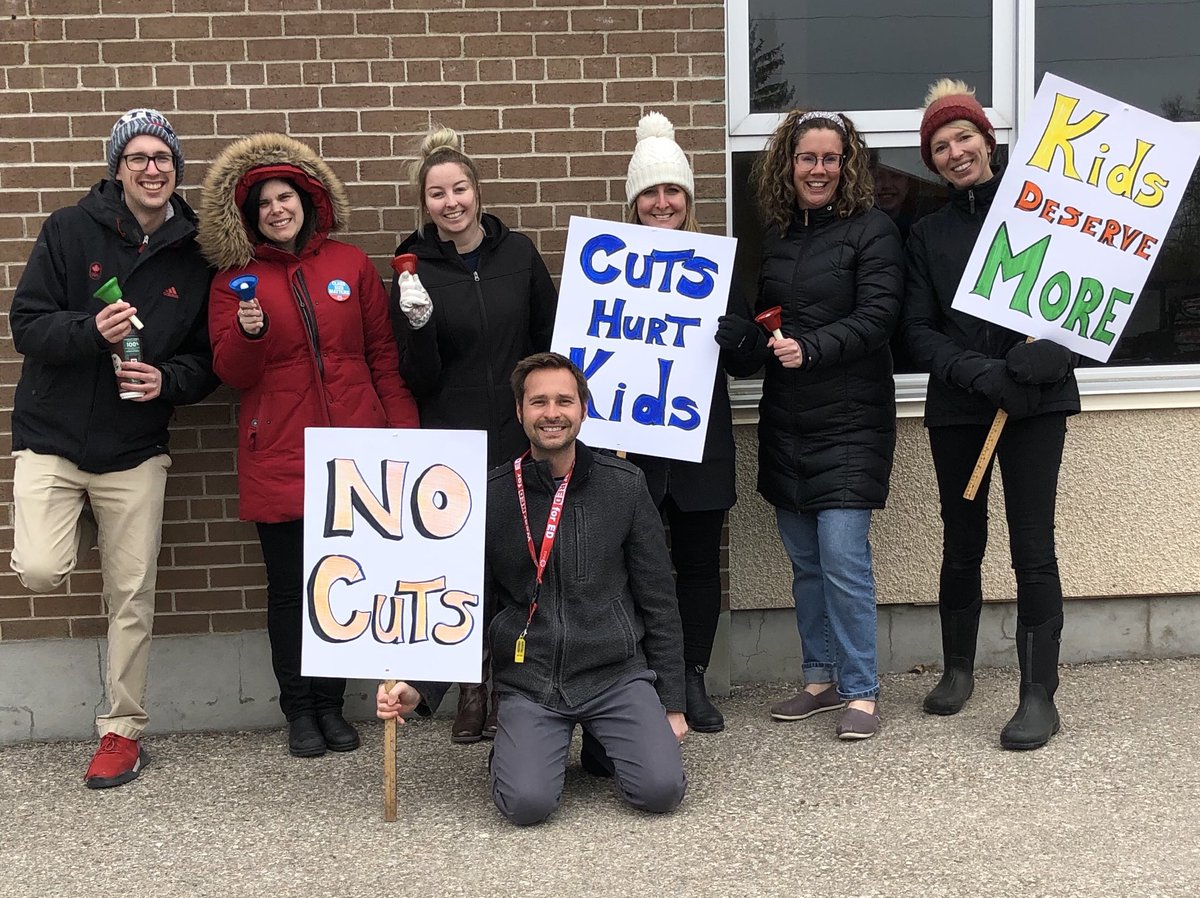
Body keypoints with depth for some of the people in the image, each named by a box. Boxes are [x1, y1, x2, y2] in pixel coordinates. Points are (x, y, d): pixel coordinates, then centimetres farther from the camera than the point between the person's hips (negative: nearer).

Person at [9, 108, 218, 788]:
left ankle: (124, 732, 19)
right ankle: (79, 527, 21)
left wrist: (167, 380, -15)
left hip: (136, 450, 1)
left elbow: (206, 360, 6)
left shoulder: (194, 256, 0)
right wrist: (91, 330, -25)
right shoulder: (71, 230, -5)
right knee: (41, 572, -17)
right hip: (52, 436, -1)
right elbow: (26, 324, -7)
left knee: (133, 597, 4)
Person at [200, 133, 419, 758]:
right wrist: (247, 332, -18)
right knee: (290, 585, 4)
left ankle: (331, 705, 22)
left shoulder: (351, 264, 7)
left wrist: (403, 429, 5)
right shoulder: (235, 279, 5)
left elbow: (384, 354, 10)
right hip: (278, 457, -1)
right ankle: (299, 711, 18)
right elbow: (230, 373, 2)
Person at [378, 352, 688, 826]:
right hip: (529, 684, 0)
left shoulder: (624, 486, 2)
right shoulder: (491, 497, 0)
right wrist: (422, 688, -7)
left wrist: (672, 703, 4)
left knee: (662, 789, -19)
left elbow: (658, 603, 6)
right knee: (527, 803, -22)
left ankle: (606, 742, 14)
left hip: (617, 675, 1)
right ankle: (513, 747, 13)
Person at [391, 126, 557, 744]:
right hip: (451, 446, -1)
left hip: (518, 438, 1)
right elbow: (418, 381, -4)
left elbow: (550, 340, 12)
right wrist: (418, 324, -20)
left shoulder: (518, 254, 3)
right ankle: (471, 689, 15)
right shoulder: (415, 271, -1)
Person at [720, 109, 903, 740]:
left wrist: (810, 347, -26)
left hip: (850, 418, -6)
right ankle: (821, 679, 24)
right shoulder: (773, 235, 13)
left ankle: (861, 692, 1)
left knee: (843, 558, -10)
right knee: (804, 561, 12)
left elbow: (877, 315, -14)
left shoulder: (872, 230, -5)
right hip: (785, 421, 6)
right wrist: (749, 339, -2)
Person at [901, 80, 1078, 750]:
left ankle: (1041, 695, 0)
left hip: (1036, 401, -3)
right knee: (962, 544, 11)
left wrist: (1051, 352, -18)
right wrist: (978, 372, -12)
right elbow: (918, 329, 4)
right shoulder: (929, 235, 12)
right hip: (959, 406, 3)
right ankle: (958, 670, 29)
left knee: (1033, 548, -6)